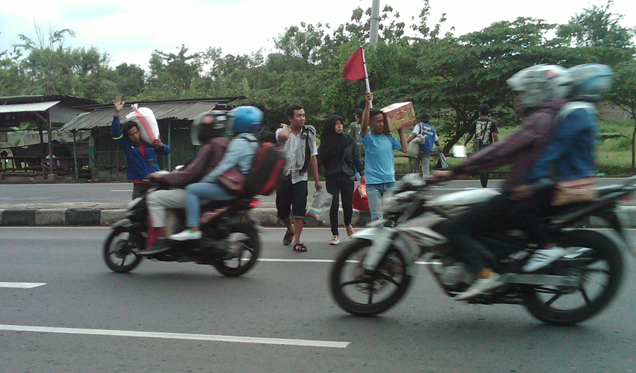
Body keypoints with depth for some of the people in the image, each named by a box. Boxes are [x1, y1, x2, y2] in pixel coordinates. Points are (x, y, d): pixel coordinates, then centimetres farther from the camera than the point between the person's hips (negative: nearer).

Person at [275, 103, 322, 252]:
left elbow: (313, 158, 6)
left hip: (300, 177, -1)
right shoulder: (282, 131, 0)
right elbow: (283, 137, -29)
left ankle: (297, 241, -1)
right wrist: (285, 127, -6)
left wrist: (317, 180, 5)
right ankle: (290, 229, 40)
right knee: (282, 211, 10)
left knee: (299, 210, -10)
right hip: (283, 176, 1)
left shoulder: (309, 133, 3)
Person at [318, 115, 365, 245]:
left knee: (348, 205, 1)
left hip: (347, 176, 1)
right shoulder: (326, 142, 1)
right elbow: (320, 159, 0)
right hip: (332, 177, 0)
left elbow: (356, 157, 7)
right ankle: (335, 234, 10)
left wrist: (362, 173, 6)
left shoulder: (349, 140, 3)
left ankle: (348, 224, 35)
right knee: (334, 206, -3)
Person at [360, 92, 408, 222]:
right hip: (373, 184, -5)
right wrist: (368, 104, -32)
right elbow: (364, 125, -25)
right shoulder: (368, 138, -6)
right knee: (377, 216, -7)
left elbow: (404, 149, 12)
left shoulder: (388, 137, 7)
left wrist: (401, 130, 12)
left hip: (390, 182, 5)